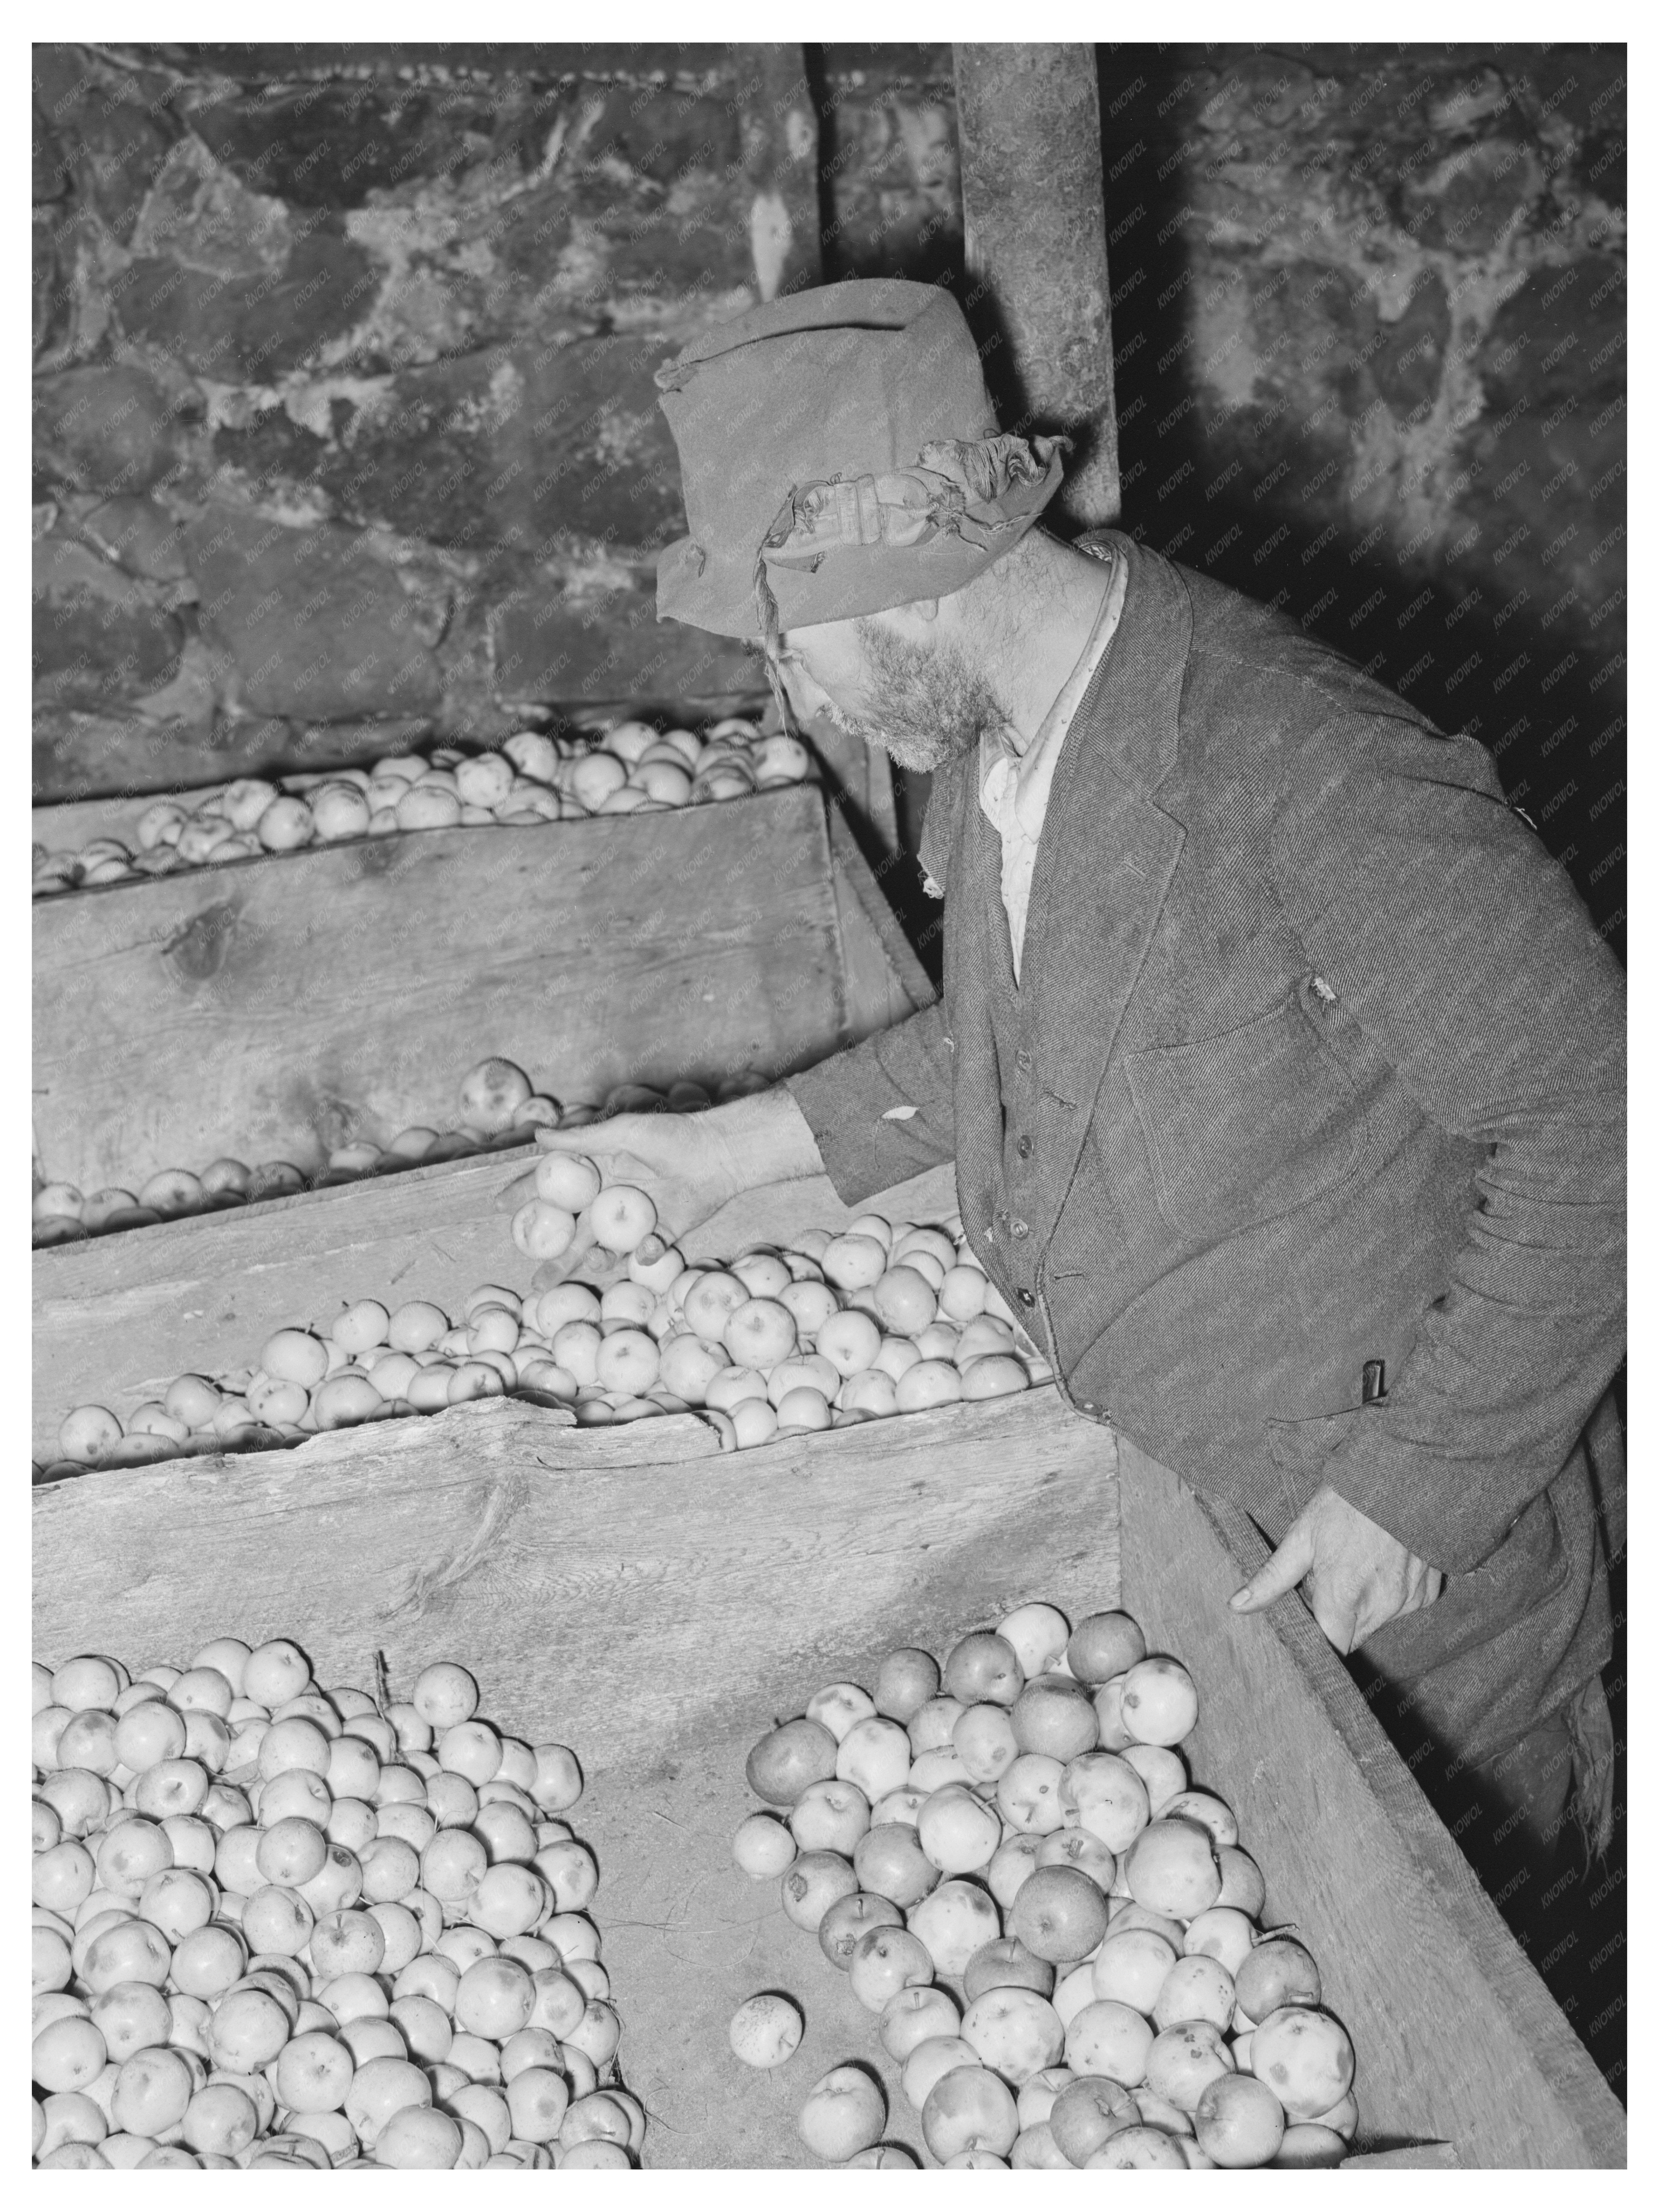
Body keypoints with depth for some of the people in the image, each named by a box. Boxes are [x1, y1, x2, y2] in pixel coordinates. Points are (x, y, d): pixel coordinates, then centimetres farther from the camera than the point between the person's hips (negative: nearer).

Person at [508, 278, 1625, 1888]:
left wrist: (1420, 1483, -20)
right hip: (1141, 1492, 7)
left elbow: (1597, 1125, -24)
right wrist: (743, 1146, 8)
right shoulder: (990, 727, -4)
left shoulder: (1313, 786, -32)